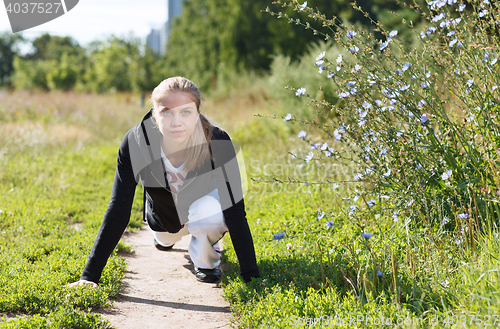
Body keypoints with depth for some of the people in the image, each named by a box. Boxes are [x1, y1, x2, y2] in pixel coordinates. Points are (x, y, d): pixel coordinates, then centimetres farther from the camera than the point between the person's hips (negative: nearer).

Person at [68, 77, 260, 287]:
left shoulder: (217, 142, -37)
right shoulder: (135, 142, -34)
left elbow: (234, 209, -34)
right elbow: (118, 210, -31)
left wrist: (251, 276, -40)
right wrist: (89, 275, -35)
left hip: (203, 202, -2)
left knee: (209, 211, -33)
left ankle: (206, 262, -3)